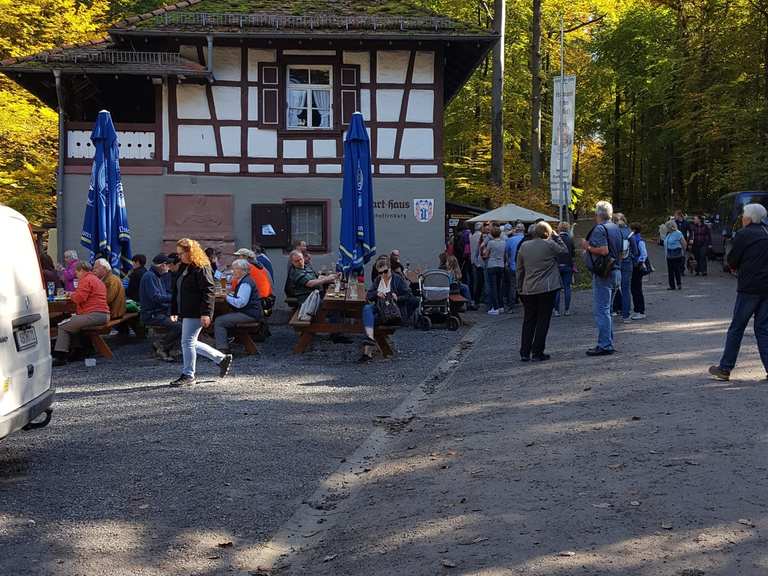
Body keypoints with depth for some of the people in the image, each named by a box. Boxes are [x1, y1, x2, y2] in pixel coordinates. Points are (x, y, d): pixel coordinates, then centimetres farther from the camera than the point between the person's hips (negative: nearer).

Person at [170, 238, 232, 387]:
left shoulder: (202, 268, -12)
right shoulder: (183, 268, 17)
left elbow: (209, 291, -18)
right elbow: (176, 291, 22)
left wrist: (206, 313, -23)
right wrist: (174, 310, 16)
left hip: (196, 313, -10)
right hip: (186, 313, 10)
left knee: (187, 342, -7)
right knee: (191, 343, 12)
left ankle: (188, 375, 5)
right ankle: (222, 359, 22)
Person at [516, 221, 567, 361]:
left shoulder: (524, 246, 6)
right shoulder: (550, 244, -8)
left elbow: (520, 269, 10)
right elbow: (564, 251, 8)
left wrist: (520, 287, 17)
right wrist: (556, 237, 11)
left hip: (528, 290, 4)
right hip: (547, 289, -4)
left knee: (529, 321, 11)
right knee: (543, 321, 3)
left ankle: (525, 353, 11)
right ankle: (537, 352, 2)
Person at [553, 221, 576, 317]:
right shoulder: (570, 239, -3)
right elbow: (574, 254, 2)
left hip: (557, 266, -1)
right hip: (568, 266, 1)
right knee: (567, 287, 7)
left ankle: (556, 310, 0)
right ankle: (567, 309, 5)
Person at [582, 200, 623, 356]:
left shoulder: (599, 229, -13)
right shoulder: (615, 228, 15)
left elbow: (604, 250, -24)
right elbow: (619, 253, 20)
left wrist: (587, 247, -11)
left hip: (603, 275, -9)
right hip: (616, 272, 9)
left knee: (601, 311, -7)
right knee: (606, 310, 16)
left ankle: (604, 346, -8)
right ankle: (609, 343, 19)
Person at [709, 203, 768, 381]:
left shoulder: (743, 235, -9)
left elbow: (731, 261, -4)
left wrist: (736, 267, 15)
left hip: (749, 288, -5)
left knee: (736, 328, 2)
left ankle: (725, 369, 6)